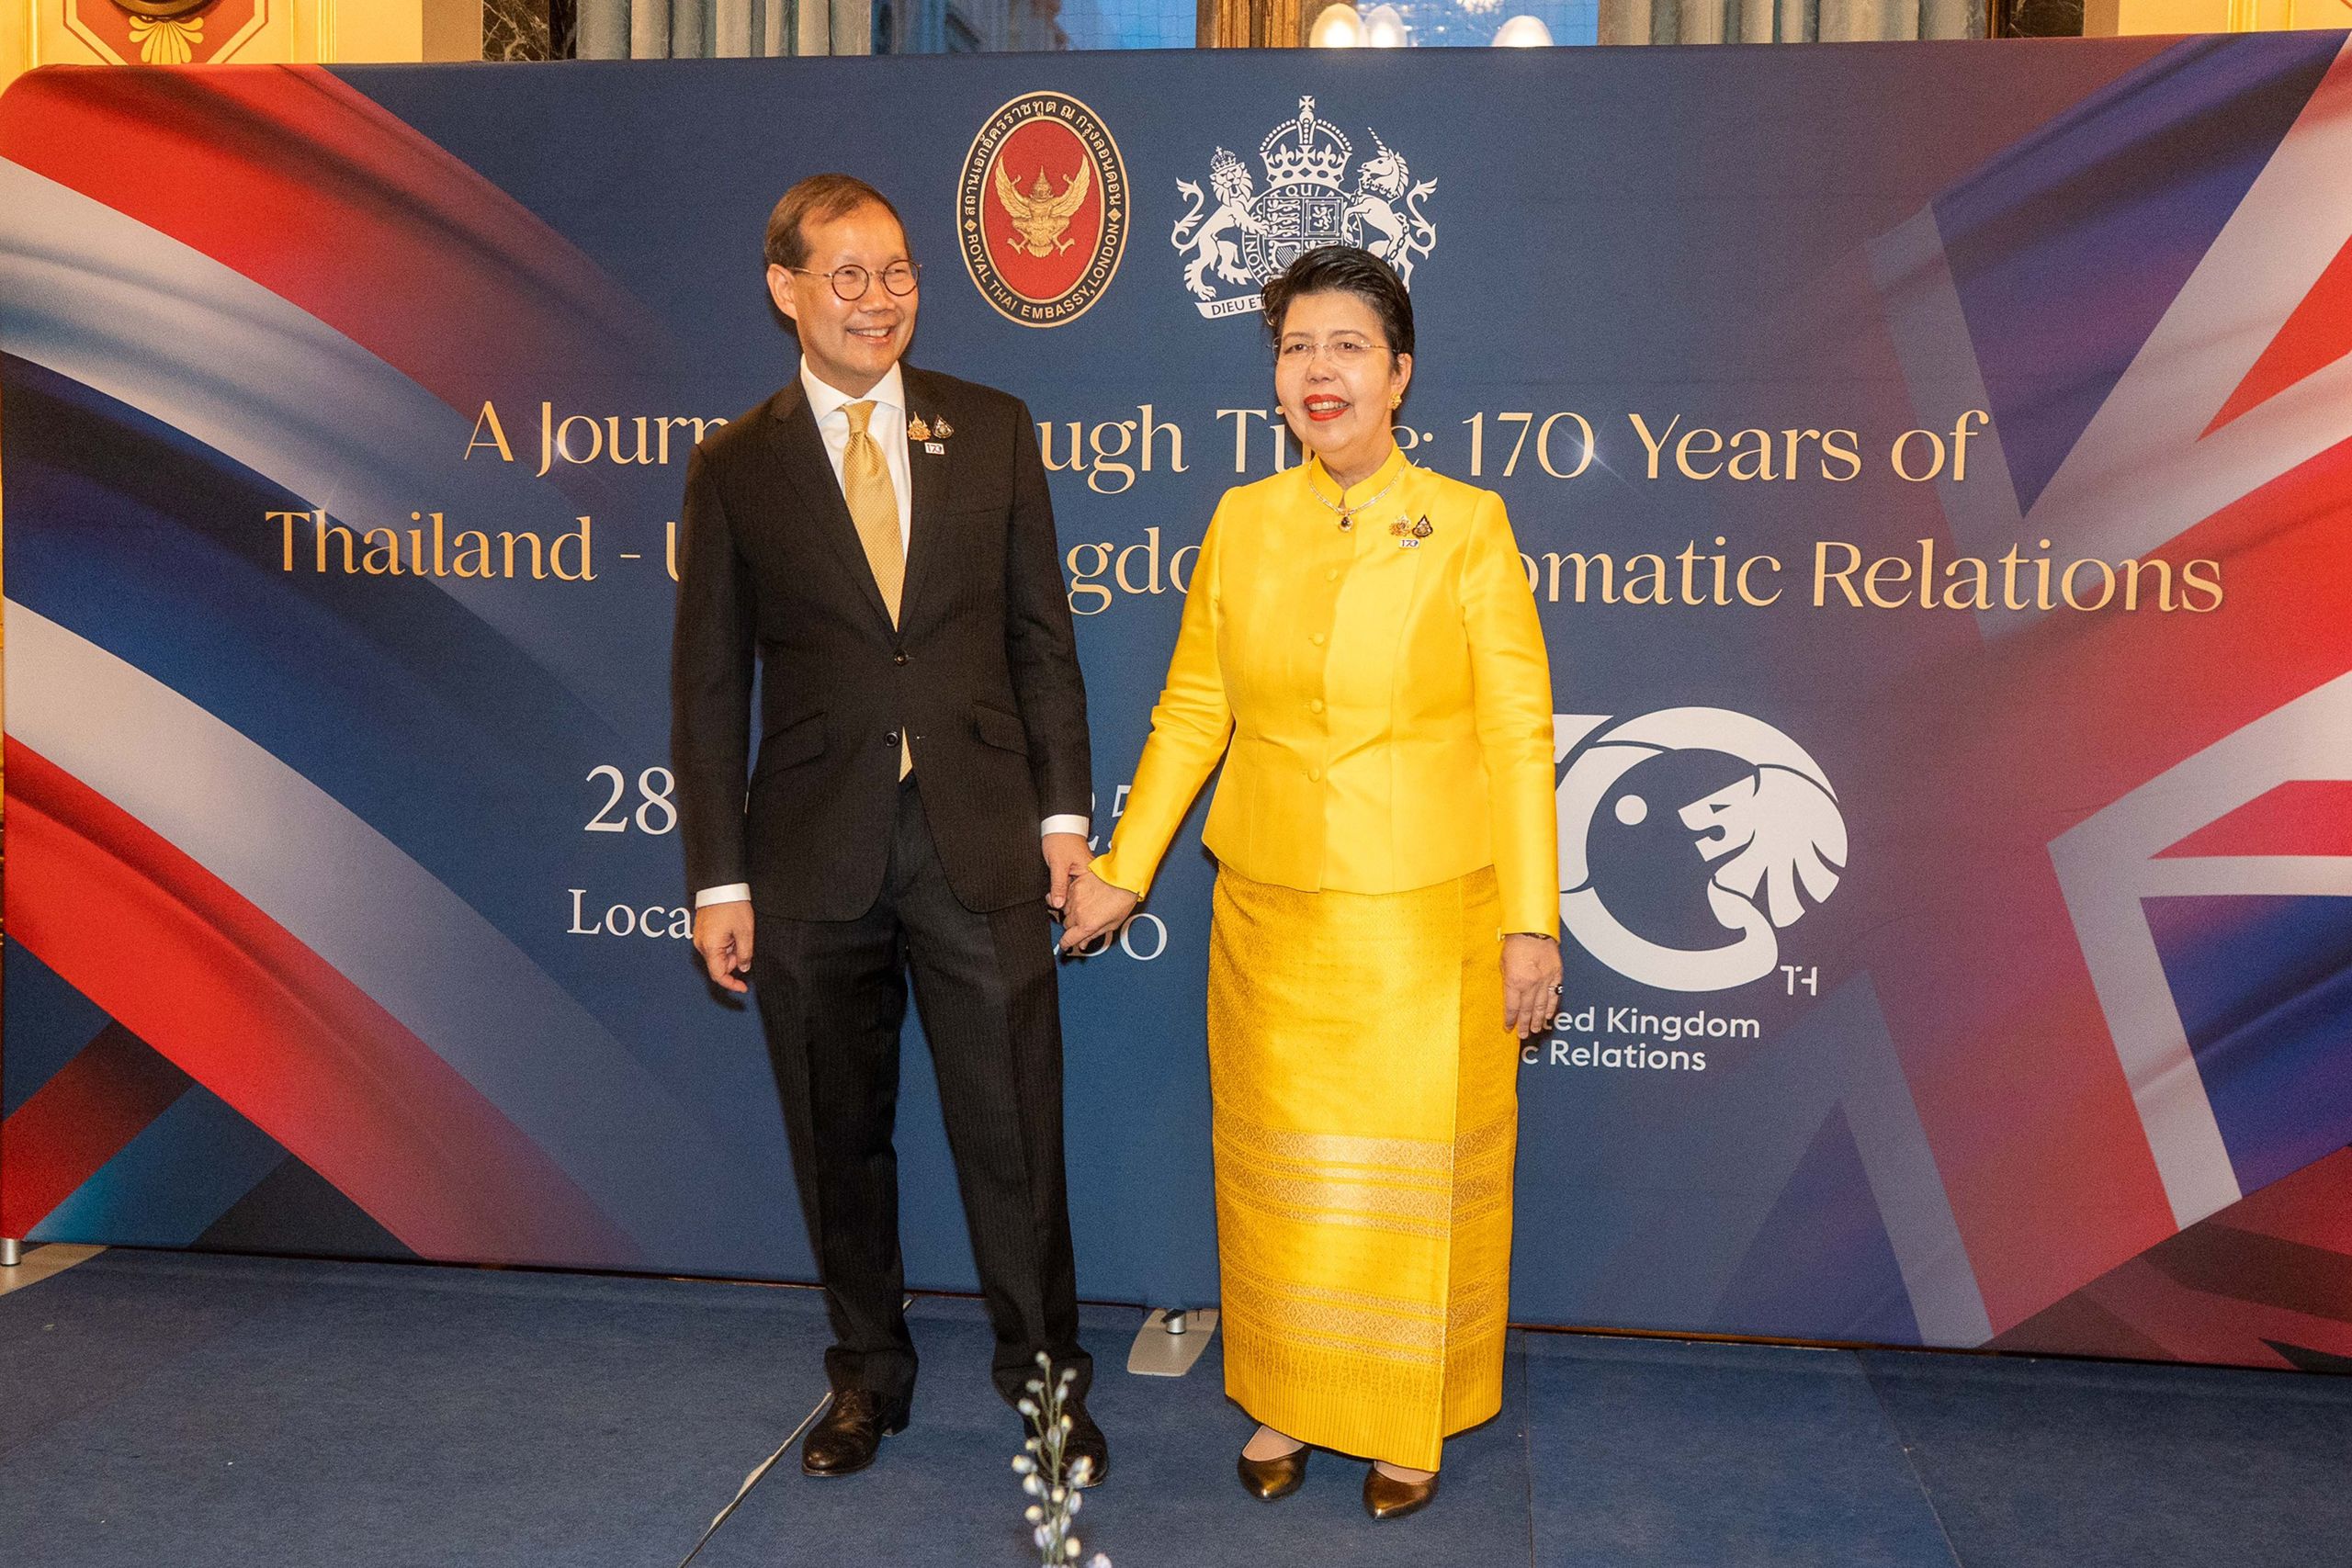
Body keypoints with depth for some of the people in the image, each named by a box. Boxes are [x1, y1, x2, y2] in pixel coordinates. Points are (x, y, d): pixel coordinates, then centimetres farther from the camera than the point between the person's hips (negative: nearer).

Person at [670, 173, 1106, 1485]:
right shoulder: (735, 467, 3)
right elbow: (710, 687, 3)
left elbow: (1042, 633, 7)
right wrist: (719, 878, -1)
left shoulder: (993, 430, 5)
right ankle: (870, 1374, 33)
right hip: (813, 853, 1)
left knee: (1015, 1128, 4)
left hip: (981, 840, 0)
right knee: (840, 1136, 13)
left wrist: (1064, 807, 0)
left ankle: (1045, 1377, 24)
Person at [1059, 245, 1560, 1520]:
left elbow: (1519, 732, -6)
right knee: (1281, 1163, 12)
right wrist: (1122, 871, 6)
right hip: (1272, 912, 3)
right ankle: (1291, 1401, 32)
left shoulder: (1468, 526, -5)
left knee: (1415, 1166, 8)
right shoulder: (1242, 522, 3)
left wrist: (1532, 921, -9)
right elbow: (1192, 711, 8)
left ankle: (1409, 1421, 28)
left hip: (1427, 920, -2)